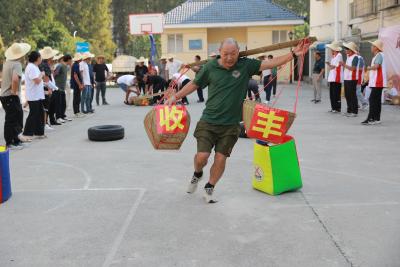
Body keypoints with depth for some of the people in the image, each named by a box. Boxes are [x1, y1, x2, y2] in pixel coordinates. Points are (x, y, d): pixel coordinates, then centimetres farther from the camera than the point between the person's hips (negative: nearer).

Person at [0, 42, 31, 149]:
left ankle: (17, 137, 25)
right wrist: (15, 92, -20)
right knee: (11, 119, -2)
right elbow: (15, 79, -32)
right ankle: (10, 143, 5)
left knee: (18, 114, 18)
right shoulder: (17, 64, -18)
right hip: (11, 96, -9)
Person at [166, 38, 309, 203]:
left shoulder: (246, 65, -3)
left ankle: (209, 188, 26)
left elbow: (271, 63, -7)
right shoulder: (210, 67, -3)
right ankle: (197, 174, 29)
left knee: (221, 159, 3)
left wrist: (293, 54, -15)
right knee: (202, 156, -7)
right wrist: (176, 97, 10)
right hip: (208, 121, 0)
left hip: (230, 124, 1)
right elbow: (194, 84, 10)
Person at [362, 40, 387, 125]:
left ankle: (371, 118, -13)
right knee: (377, 100, 11)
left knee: (373, 99, -12)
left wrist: (368, 68, -10)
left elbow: (376, 66, -26)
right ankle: (376, 118, 14)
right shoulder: (377, 56, 18)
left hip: (377, 82, -10)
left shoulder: (379, 55, -13)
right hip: (376, 82, 10)